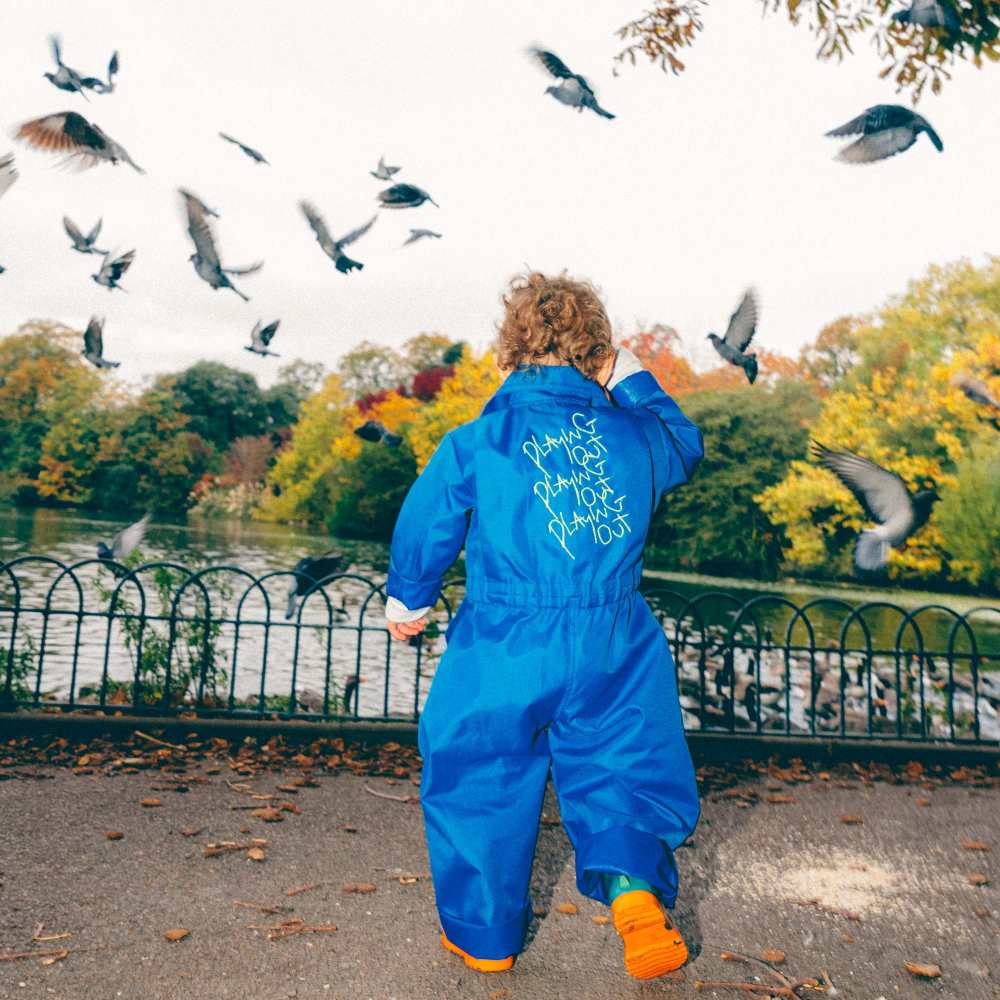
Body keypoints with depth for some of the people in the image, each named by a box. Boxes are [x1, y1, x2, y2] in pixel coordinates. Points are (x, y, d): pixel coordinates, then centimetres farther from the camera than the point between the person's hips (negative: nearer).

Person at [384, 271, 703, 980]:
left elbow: (425, 530, 4)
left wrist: (407, 603, 22)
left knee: (481, 782, 17)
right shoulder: (634, 434, 1)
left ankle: (484, 934, 30)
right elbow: (685, 447, 25)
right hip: (616, 649, 2)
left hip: (505, 649, -1)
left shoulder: (474, 443, -6)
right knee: (620, 773, 19)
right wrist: (634, 379, 32)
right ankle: (635, 888, -4)